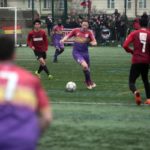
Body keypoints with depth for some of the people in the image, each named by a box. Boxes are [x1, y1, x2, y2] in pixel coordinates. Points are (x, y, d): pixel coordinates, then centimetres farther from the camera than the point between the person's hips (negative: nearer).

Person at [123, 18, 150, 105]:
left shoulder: (134, 33, 0)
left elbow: (125, 46, -9)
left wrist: (132, 52, 8)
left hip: (136, 61, -2)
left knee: (132, 81, 0)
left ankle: (136, 92, -33)